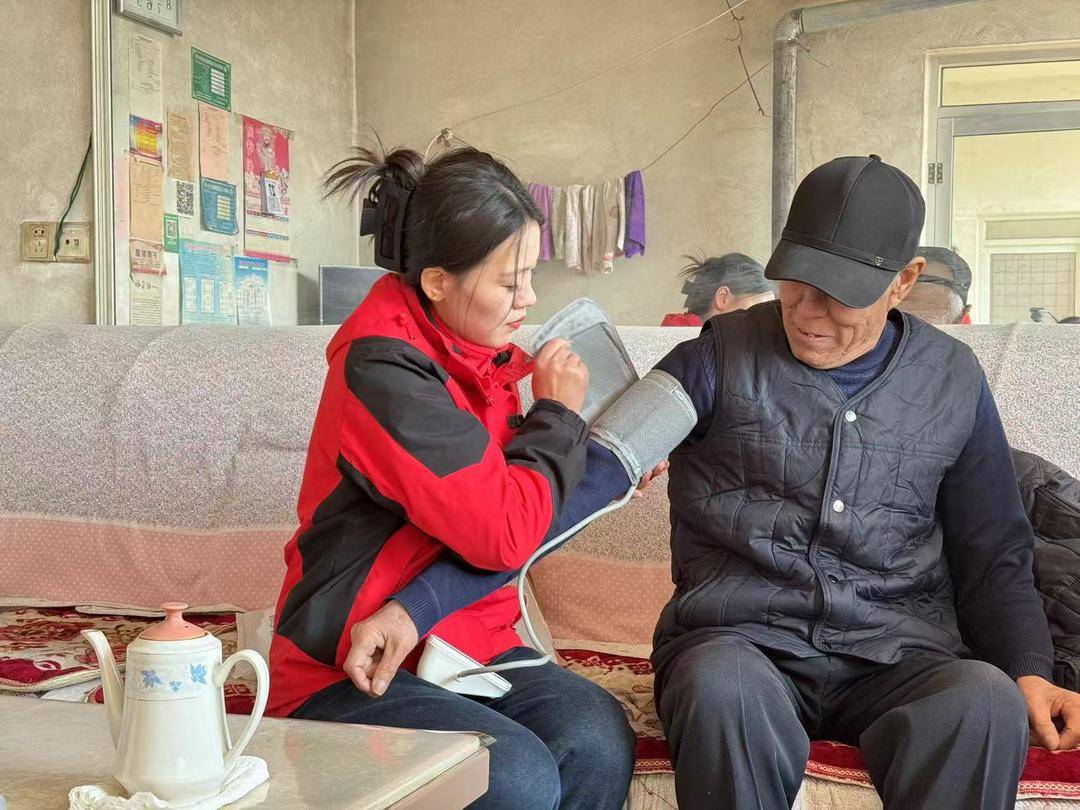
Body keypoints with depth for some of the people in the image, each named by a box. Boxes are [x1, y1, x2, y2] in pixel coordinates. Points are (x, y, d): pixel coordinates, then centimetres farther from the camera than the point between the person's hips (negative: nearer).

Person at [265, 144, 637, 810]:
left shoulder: (473, 354, 8)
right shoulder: (382, 373, -19)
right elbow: (504, 533, -21)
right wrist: (558, 415, -7)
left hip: (468, 641, 7)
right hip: (350, 673, -7)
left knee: (599, 740, -21)